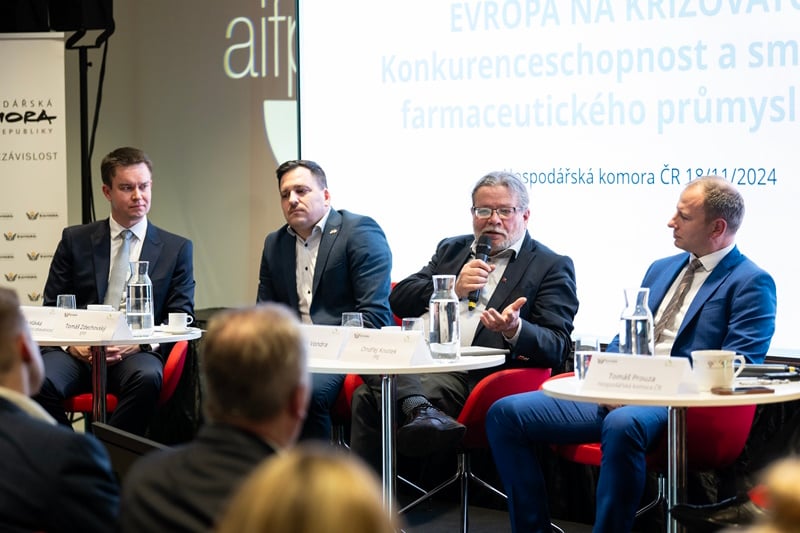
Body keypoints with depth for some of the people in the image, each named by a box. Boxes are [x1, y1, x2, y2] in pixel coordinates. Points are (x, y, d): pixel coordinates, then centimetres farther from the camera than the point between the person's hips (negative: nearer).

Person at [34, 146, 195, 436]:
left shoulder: (176, 249, 12)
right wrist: (72, 343, -10)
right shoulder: (75, 240, 14)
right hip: (80, 351, 1)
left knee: (147, 378, -37)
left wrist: (140, 344, -13)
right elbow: (52, 306, 12)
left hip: (138, 354, -1)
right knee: (39, 381, -31)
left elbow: (181, 317, 7)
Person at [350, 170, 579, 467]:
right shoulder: (452, 250, 26)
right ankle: (421, 410, -46)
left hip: (475, 376, -5)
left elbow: (557, 347, -2)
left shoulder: (552, 267, 8)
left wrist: (515, 330, -24)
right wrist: (453, 289, -1)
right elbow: (399, 300, 16)